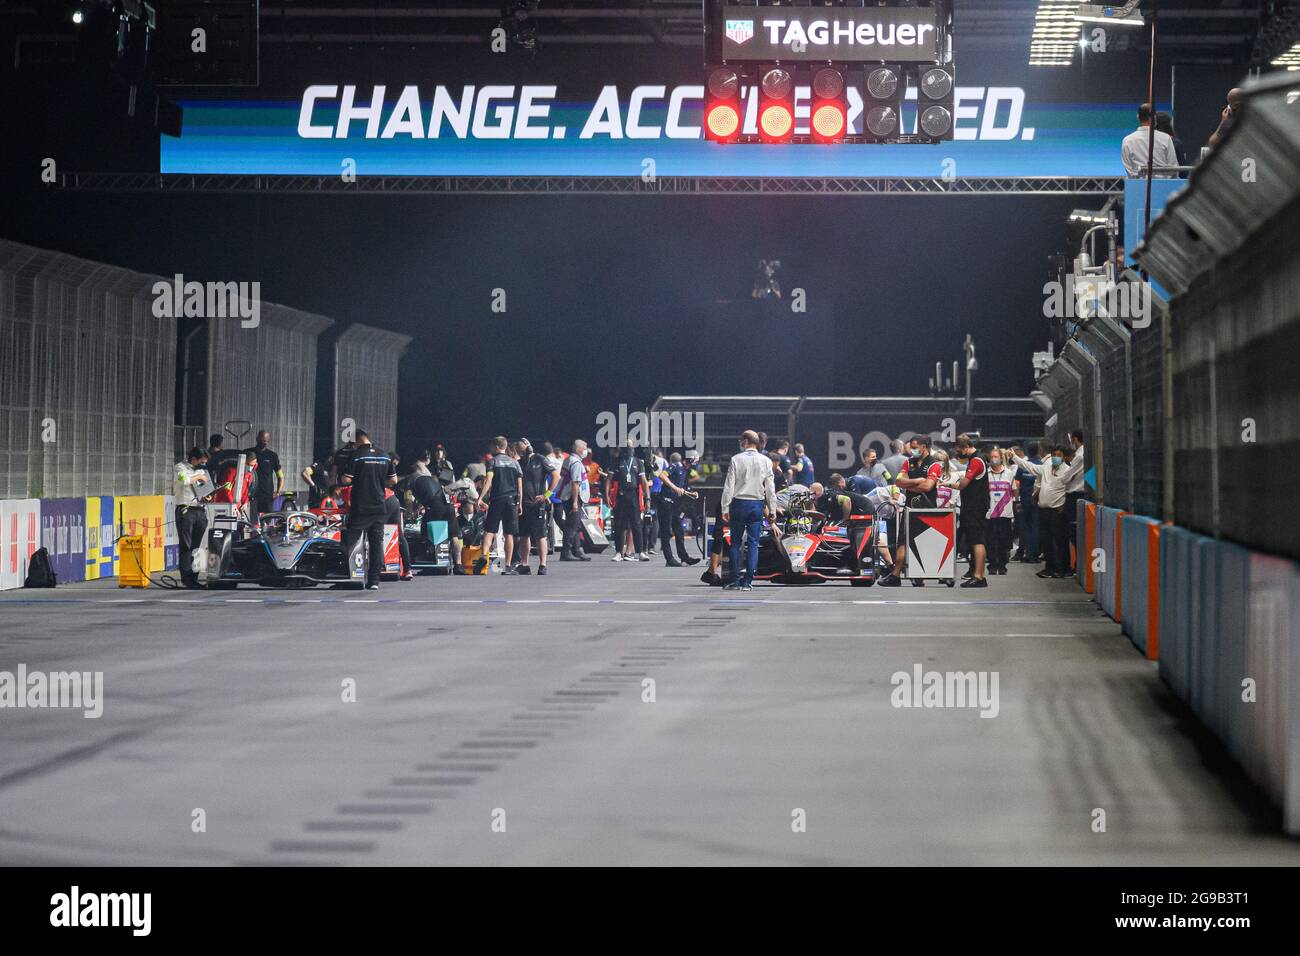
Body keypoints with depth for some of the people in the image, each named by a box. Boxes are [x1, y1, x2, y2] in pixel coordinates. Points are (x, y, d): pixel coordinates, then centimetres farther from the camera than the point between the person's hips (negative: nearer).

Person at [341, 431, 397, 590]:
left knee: (349, 541, 4)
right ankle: (374, 580, 2)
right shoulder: (385, 457, 7)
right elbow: (393, 480, 10)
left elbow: (346, 480, -12)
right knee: (376, 543, 5)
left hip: (360, 507, -4)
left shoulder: (355, 455, -8)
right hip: (380, 507, 4)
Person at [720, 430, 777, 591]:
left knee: (736, 542, 7)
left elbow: (729, 486, -5)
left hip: (739, 504, -2)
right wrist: (772, 509, 8)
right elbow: (770, 487, 3)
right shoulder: (765, 461, 1)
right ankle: (747, 582, 0)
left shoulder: (736, 459, -5)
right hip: (757, 504, 2)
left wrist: (725, 508, -1)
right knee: (753, 543, 4)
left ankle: (735, 581, 4)